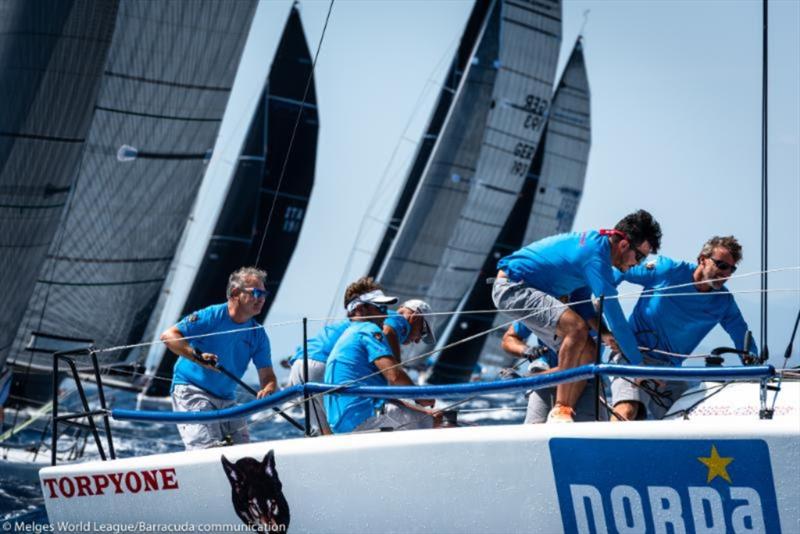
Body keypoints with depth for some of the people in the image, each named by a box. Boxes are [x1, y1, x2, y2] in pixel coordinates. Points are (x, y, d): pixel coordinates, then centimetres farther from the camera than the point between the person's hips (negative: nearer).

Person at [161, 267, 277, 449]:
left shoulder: (258, 335, 5)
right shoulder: (211, 316, -12)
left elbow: (267, 376, 2)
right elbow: (168, 336, -16)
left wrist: (267, 390, -23)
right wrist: (198, 357, -28)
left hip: (226, 400, 6)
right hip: (191, 391, -6)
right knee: (210, 448, -21)